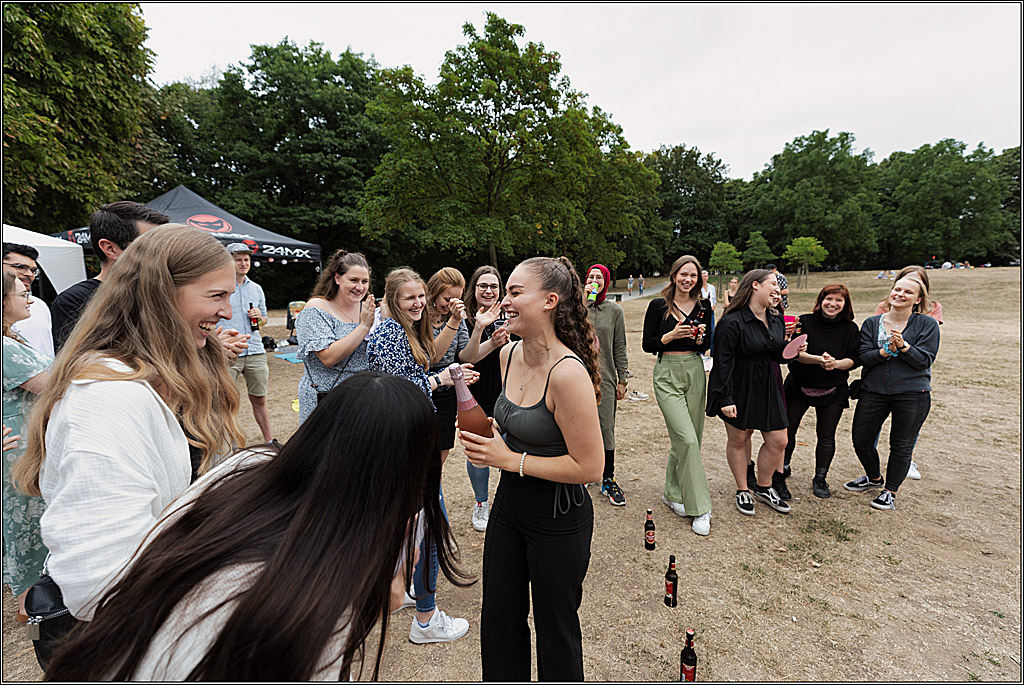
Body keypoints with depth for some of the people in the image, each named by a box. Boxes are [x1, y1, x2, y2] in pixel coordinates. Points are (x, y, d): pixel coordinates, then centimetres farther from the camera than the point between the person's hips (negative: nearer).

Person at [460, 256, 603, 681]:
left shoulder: (568, 373, -27)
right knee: (498, 618, 24)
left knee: (555, 628, 18)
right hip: (509, 503, 8)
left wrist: (511, 460, -20)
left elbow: (589, 467, -24)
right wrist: (491, 443, -2)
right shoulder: (509, 355, -2)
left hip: (558, 519, -7)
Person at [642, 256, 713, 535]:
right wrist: (672, 336, -17)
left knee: (684, 439, 8)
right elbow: (647, 344, -2)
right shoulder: (658, 305, -2)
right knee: (687, 439, -12)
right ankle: (699, 507, 0)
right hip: (667, 375, -4)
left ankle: (672, 494, 27)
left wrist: (700, 337, -8)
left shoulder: (703, 307, 8)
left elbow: (706, 347, 13)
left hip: (695, 372, 4)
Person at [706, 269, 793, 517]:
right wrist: (725, 398, -21)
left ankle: (763, 487, 32)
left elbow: (777, 355, 17)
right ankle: (742, 491, 29)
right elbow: (723, 362, -18)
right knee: (738, 439, 9)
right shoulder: (732, 322, -18)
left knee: (778, 441, 8)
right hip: (738, 387, -6)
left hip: (767, 385, 7)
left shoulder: (777, 319, 6)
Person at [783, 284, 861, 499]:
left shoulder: (850, 329, 0)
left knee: (826, 436, 7)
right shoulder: (805, 322, -7)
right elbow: (795, 352, -13)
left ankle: (820, 479, 23)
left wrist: (836, 363, -23)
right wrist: (819, 360, -29)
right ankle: (780, 473, 21)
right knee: (787, 431, 3)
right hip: (799, 386, -1)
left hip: (833, 391, 2)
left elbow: (855, 359, -3)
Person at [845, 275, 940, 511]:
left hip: (912, 394, -2)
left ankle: (890, 491, 27)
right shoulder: (871, 323, 5)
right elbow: (864, 357, -3)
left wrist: (903, 346, -22)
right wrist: (886, 351, -20)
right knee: (861, 440, 8)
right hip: (873, 392, 3)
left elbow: (925, 361, -7)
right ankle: (874, 477, 36)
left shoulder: (927, 324, 0)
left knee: (901, 446, 7)